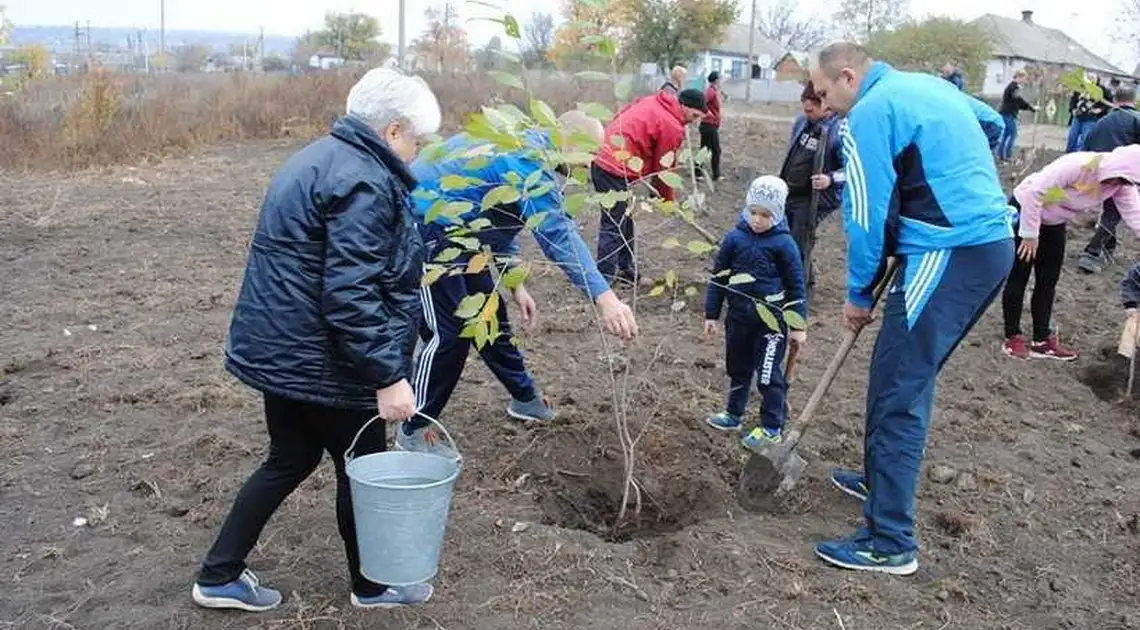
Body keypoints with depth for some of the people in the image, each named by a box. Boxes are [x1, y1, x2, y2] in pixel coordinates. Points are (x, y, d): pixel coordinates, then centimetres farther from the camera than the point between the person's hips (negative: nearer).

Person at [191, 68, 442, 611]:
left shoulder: (318, 158, 12)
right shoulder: (364, 182, -21)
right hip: (320, 361, -10)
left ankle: (218, 577, 29)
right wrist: (387, 376, -24)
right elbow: (351, 295, -28)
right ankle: (371, 585, 29)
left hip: (279, 349, 10)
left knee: (290, 460, 21)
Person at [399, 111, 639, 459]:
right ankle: (415, 431, 2)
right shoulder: (530, 160, -24)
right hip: (426, 226, -11)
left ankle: (525, 398, 34)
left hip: (454, 230, 11)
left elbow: (502, 219, 16)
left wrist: (515, 282, 11)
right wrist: (603, 296, -43)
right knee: (450, 331, -10)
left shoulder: (520, 145, 9)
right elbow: (557, 233, -36)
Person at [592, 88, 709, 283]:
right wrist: (669, 200, 11)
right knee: (614, 227, -7)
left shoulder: (651, 102, 13)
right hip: (616, 170, -9)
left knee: (624, 220, 19)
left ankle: (626, 269, 29)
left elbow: (618, 119, 16)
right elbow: (663, 169, -3)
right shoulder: (673, 128, -11)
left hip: (601, 159, 10)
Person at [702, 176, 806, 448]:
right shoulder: (734, 239, -1)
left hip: (771, 319, -4)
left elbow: (795, 286, -3)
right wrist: (711, 314, 7)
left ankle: (772, 428, 13)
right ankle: (734, 413, 36)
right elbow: (718, 277, 7)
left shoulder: (784, 244, -9)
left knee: (769, 374, -1)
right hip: (739, 316, 4)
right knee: (737, 368, 19)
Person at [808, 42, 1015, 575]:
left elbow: (868, 215, -10)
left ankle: (890, 543, -4)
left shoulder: (869, 113, -8)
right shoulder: (931, 86, 19)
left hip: (949, 255, -10)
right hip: (993, 244, 10)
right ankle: (880, 478, 38)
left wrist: (859, 294, 2)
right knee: (902, 372, 22)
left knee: (899, 393, -7)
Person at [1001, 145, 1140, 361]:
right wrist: (1030, 234, -25)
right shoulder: (1079, 165, -33)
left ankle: (1042, 339, 18)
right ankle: (1012, 337, 11)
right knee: (1018, 280, 0)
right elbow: (1035, 191, -31)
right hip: (1024, 211, -7)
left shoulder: (1121, 185, -11)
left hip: (1054, 223, 7)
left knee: (1048, 282, 9)